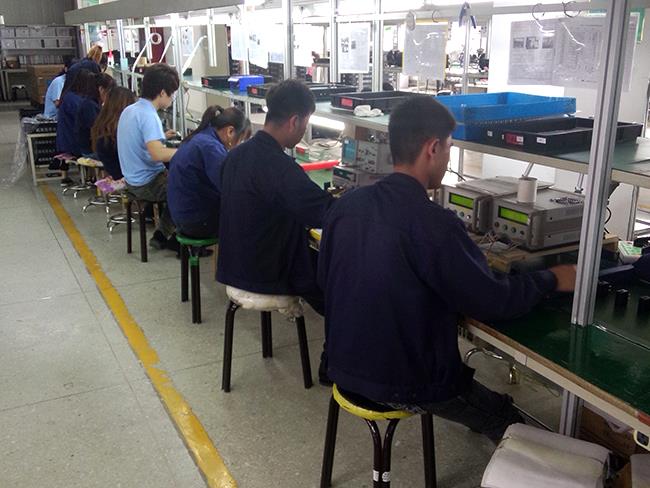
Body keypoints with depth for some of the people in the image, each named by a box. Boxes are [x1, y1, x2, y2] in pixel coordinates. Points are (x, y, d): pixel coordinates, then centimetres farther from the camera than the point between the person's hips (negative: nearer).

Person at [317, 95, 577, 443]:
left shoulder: (345, 205, -6)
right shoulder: (433, 225, -26)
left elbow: (325, 280, 7)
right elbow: (492, 302, -17)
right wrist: (552, 280, 0)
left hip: (345, 366, 7)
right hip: (403, 385, -7)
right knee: (508, 420, 19)